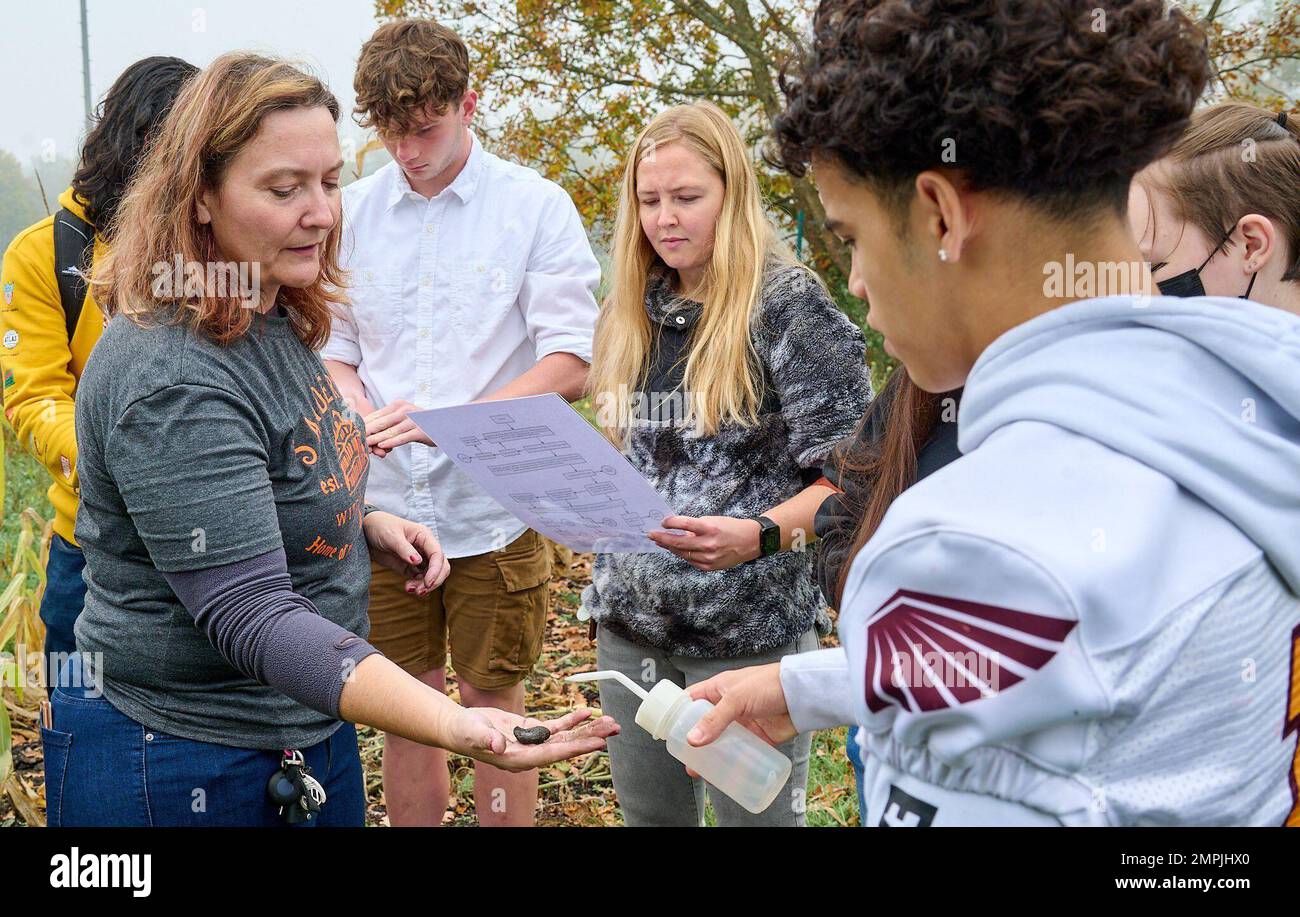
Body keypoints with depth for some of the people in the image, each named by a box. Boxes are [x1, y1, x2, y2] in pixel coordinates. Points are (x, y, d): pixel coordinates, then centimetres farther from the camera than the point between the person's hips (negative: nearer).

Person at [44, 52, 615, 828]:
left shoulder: (271, 321, 4)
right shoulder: (172, 383, -26)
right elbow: (249, 614, -32)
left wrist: (365, 525, -1)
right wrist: (454, 726, -42)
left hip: (314, 732, 9)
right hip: (183, 768, -9)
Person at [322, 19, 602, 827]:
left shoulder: (537, 207, -4)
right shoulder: (352, 213, 6)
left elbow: (569, 365, -9)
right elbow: (333, 352, 10)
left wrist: (449, 421, -21)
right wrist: (366, 417, -12)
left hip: (493, 510, -3)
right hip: (383, 509, 3)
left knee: (494, 704, 8)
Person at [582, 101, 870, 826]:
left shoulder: (789, 305, -12)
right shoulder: (630, 313, 8)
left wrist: (757, 536, -28)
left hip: (751, 629, -6)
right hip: (631, 621, 6)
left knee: (754, 813, 6)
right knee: (647, 813, 16)